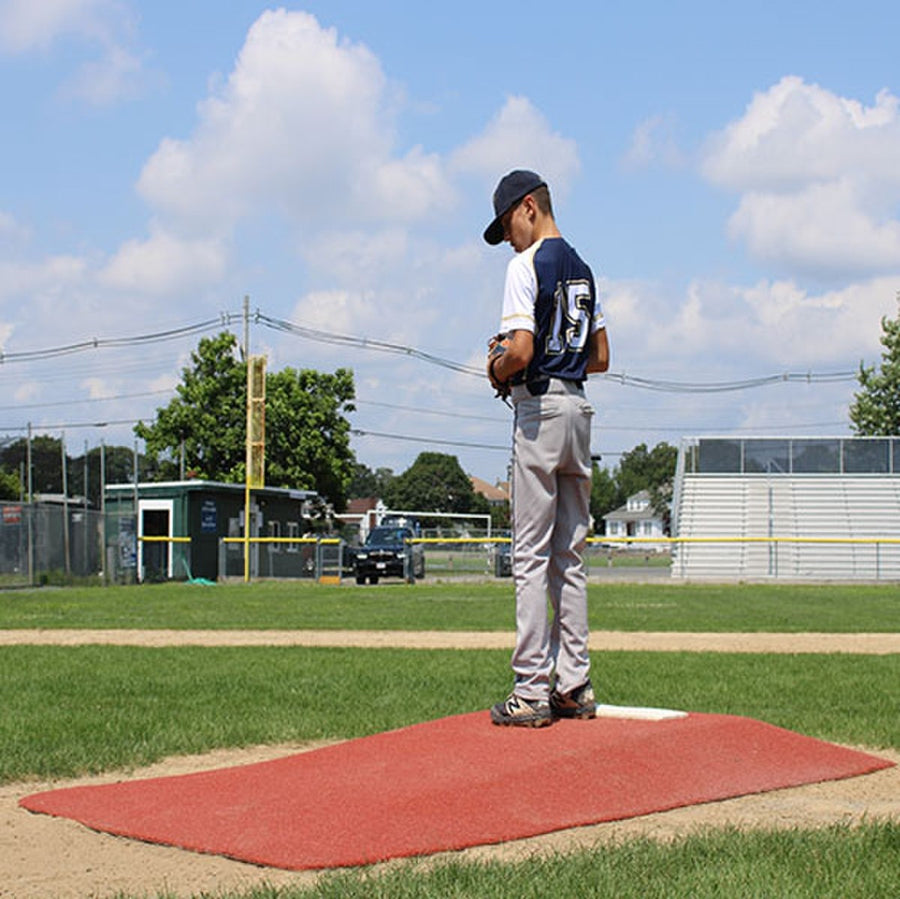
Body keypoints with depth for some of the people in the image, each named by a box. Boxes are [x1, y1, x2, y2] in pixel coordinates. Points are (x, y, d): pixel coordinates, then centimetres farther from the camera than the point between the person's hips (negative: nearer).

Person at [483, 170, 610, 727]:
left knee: (532, 556, -6)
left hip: (541, 408, -8)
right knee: (569, 556, 10)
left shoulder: (528, 265, -10)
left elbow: (522, 349, -20)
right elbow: (600, 357, 20)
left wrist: (498, 371, -1)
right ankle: (575, 686, 12)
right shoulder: (581, 268, 16)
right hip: (579, 408, 8)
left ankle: (531, 692, -6)